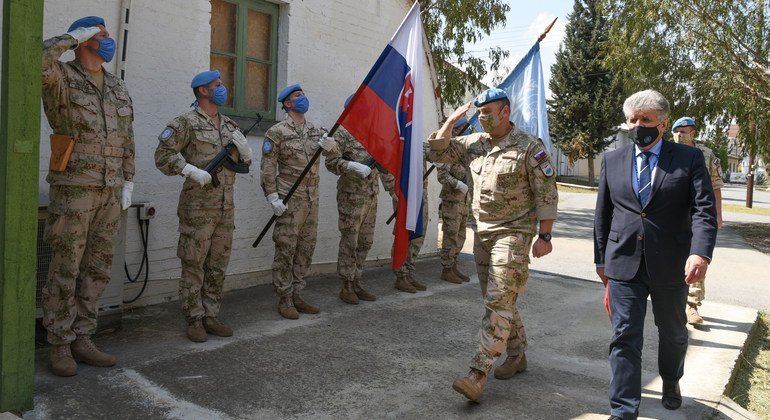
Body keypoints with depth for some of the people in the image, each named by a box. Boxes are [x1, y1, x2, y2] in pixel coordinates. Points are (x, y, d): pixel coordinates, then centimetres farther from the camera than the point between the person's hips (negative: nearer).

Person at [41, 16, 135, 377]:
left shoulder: (118, 89, 15)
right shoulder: (61, 78, -3)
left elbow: (127, 140, 17)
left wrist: (128, 182, 10)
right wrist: (73, 38, -13)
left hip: (110, 193, 6)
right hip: (73, 189, -6)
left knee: (96, 270, 8)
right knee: (65, 271, 0)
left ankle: (82, 340, 19)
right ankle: (60, 346, 11)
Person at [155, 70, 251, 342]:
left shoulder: (230, 125, 16)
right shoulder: (187, 122, -4)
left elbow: (246, 161, 20)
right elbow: (163, 155, -9)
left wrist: (243, 147, -1)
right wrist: (191, 170, -19)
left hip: (226, 207, 7)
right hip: (198, 207, -6)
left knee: (218, 266, 10)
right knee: (194, 265, 0)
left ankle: (211, 316, 20)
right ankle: (194, 320, 10)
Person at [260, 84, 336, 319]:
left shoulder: (315, 131, 13)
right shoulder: (277, 132, -4)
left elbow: (332, 149, 0)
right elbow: (267, 167, -8)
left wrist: (329, 144, -24)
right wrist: (273, 198, -15)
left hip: (312, 199, 6)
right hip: (290, 200, -6)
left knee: (305, 250, 10)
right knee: (286, 250, -3)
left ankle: (297, 297, 20)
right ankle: (284, 300, 6)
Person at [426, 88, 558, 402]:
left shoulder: (529, 147, -10)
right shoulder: (473, 144, 7)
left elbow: (547, 194, -10)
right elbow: (438, 152, 11)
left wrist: (545, 236, -13)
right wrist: (452, 120, 1)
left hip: (513, 234, -7)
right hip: (482, 232, 7)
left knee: (498, 302, -9)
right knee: (498, 300, 14)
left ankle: (479, 373, -9)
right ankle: (517, 355, 31)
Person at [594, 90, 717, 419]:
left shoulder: (689, 159, -2)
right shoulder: (612, 160, 5)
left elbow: (704, 209, -11)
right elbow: (602, 214, 10)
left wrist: (700, 253, -26)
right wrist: (601, 259, 11)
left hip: (671, 265, 0)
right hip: (624, 264, 1)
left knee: (673, 332, 19)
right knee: (625, 337, -1)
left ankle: (670, 381, 47)